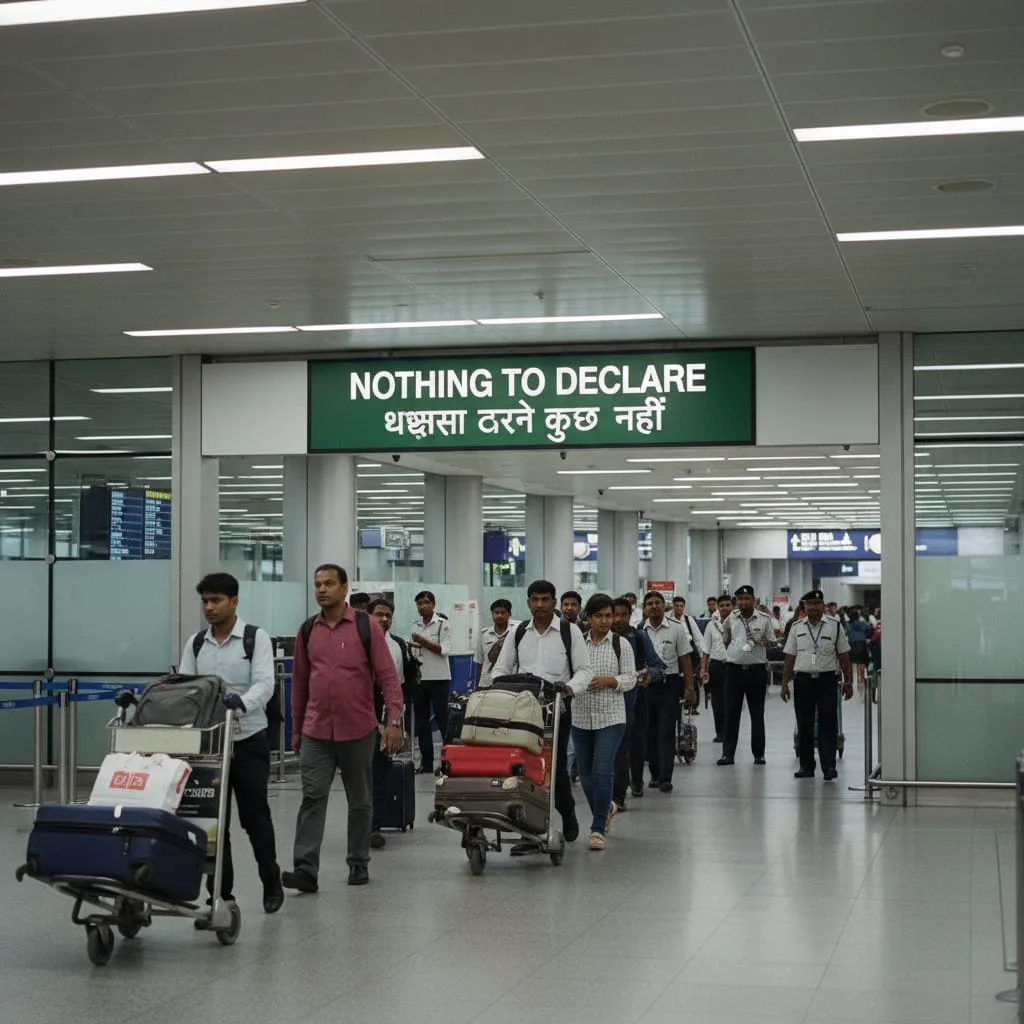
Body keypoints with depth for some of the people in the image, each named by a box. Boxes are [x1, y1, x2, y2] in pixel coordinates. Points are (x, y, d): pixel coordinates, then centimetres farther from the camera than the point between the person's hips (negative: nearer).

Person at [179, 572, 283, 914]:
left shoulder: (256, 638, -4)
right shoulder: (195, 643, 8)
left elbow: (264, 684, -15)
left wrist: (240, 701, -35)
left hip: (248, 741, -3)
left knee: (255, 816, 4)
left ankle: (272, 885, 21)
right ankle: (220, 894, 12)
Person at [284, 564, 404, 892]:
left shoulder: (366, 626, -3)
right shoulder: (307, 631, 7)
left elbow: (387, 675, -4)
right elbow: (299, 682, 14)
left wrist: (394, 720, -13)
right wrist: (296, 729, 16)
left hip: (358, 730, -1)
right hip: (316, 732, 2)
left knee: (360, 801, 10)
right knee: (312, 798, -8)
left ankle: (359, 864, 22)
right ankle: (306, 870, -12)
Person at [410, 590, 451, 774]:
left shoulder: (442, 624, -4)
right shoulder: (415, 626, 12)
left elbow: (445, 649, -11)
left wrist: (423, 642, -16)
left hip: (439, 678, -5)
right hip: (419, 678, 5)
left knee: (442, 718, -4)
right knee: (422, 721, 6)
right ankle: (426, 762, 11)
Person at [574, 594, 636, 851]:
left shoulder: (621, 644, 1)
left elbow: (630, 679, -1)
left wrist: (608, 680, -17)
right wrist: (571, 684, -14)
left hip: (611, 717, -3)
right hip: (581, 717, 3)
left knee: (602, 771, -12)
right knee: (586, 775, 9)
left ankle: (598, 829, -5)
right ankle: (606, 809, 37)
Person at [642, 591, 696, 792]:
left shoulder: (676, 630, 1)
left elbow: (685, 660, 3)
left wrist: (689, 688, 0)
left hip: (670, 684, -2)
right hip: (646, 685, 2)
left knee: (666, 732, -6)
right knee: (650, 732, 9)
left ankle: (665, 778, -7)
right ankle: (655, 774, 21)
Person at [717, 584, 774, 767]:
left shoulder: (764, 619, 2)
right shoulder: (730, 620, 5)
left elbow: (771, 643, 7)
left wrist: (761, 643, -12)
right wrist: (736, 653, 10)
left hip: (757, 669, -1)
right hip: (734, 669, 1)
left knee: (757, 714, 6)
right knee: (731, 713, 1)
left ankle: (759, 753, 14)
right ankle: (728, 753, 4)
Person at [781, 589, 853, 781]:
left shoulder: (835, 627, 4)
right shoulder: (797, 629, 9)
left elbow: (844, 657, 5)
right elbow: (790, 658, 9)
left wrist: (848, 682, 1)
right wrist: (785, 683, 3)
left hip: (827, 680, -2)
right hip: (803, 680, 2)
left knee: (828, 726, -5)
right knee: (804, 726, 6)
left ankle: (829, 767, -6)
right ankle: (806, 767, 14)